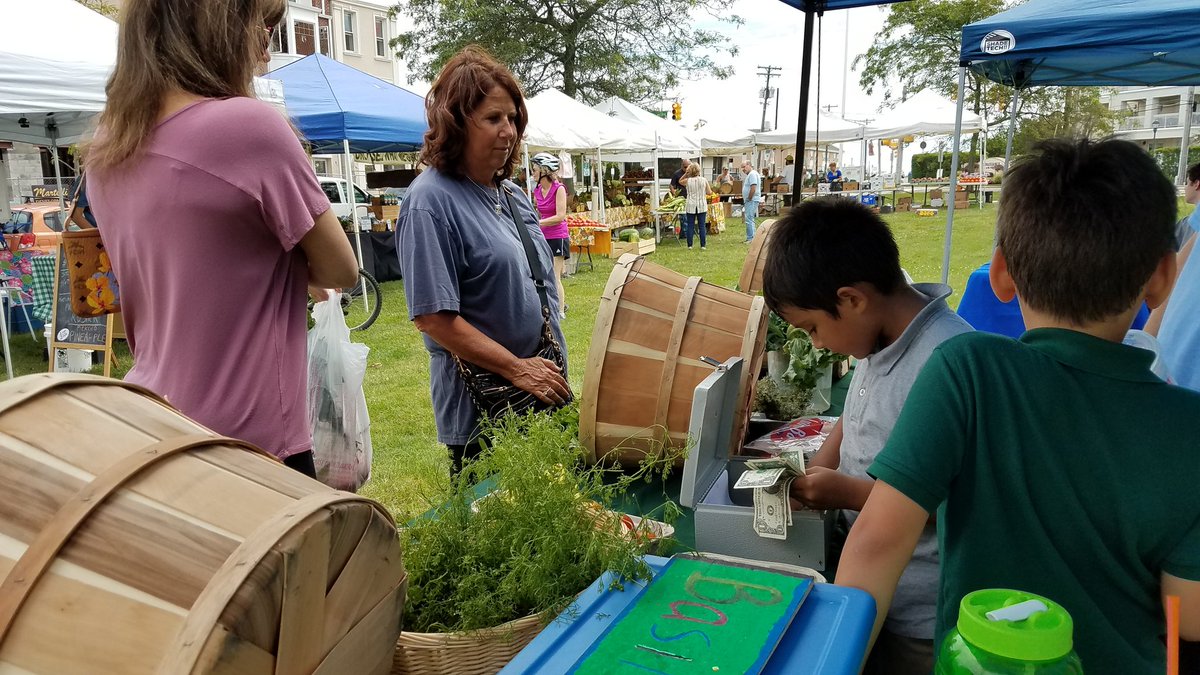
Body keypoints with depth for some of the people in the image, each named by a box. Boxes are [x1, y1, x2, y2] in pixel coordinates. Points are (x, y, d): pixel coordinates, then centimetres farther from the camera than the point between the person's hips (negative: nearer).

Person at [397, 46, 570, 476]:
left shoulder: (509, 194, 9)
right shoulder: (431, 201, -15)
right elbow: (433, 317, -20)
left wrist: (551, 372, 11)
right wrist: (518, 369, -17)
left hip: (546, 388, 8)